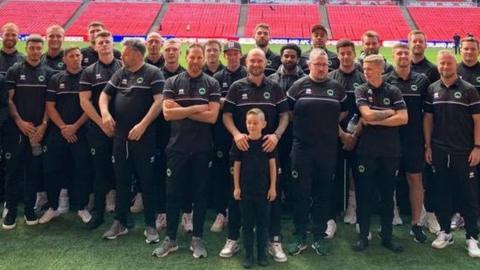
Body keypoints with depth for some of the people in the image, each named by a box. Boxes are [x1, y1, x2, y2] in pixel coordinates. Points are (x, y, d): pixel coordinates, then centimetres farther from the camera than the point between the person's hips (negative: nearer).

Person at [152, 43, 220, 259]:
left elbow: (212, 116, -11)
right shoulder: (172, 82, 3)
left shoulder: (212, 84, 1)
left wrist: (181, 110, -11)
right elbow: (167, 113, -9)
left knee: (200, 193, 8)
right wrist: (196, 108, -12)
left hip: (202, 148, 0)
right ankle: (170, 239, 18)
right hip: (177, 147, 1)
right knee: (173, 193, 6)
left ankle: (197, 239, 20)